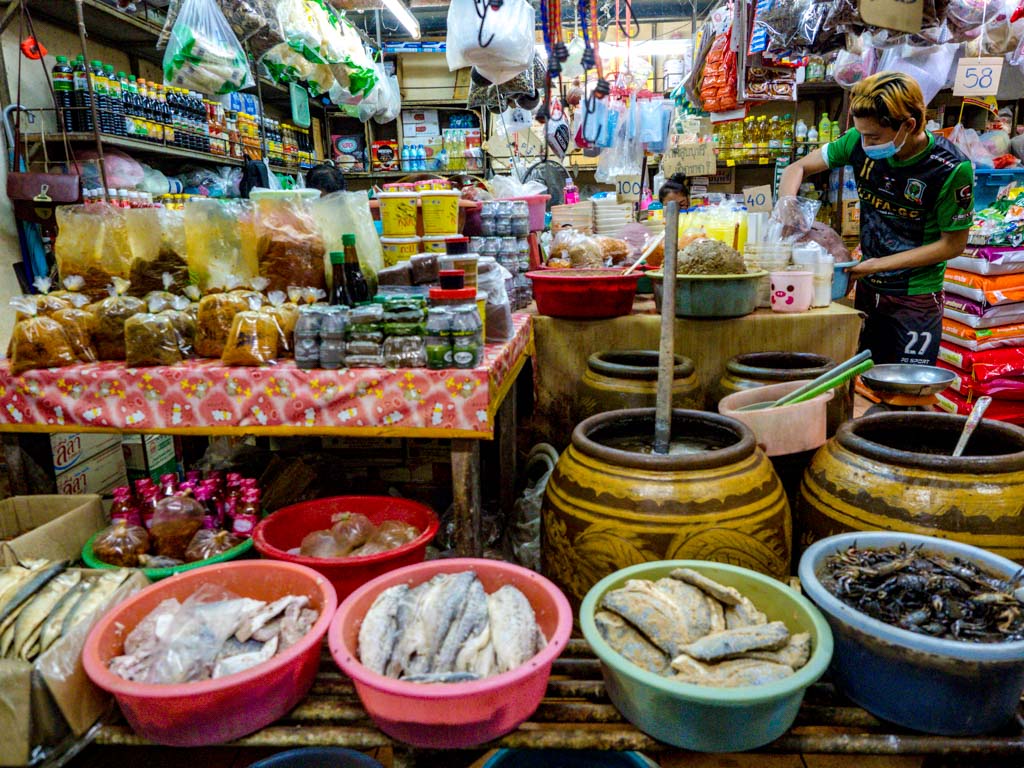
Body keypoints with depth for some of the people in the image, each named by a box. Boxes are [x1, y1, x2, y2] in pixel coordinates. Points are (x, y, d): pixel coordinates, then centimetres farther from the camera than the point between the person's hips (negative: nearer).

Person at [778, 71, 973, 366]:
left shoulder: (952, 169, -20)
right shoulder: (860, 143, -10)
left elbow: (953, 244, -13)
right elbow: (799, 168, 1)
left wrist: (879, 264, -18)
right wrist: (786, 198, -22)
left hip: (917, 297, -4)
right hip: (868, 288, 4)